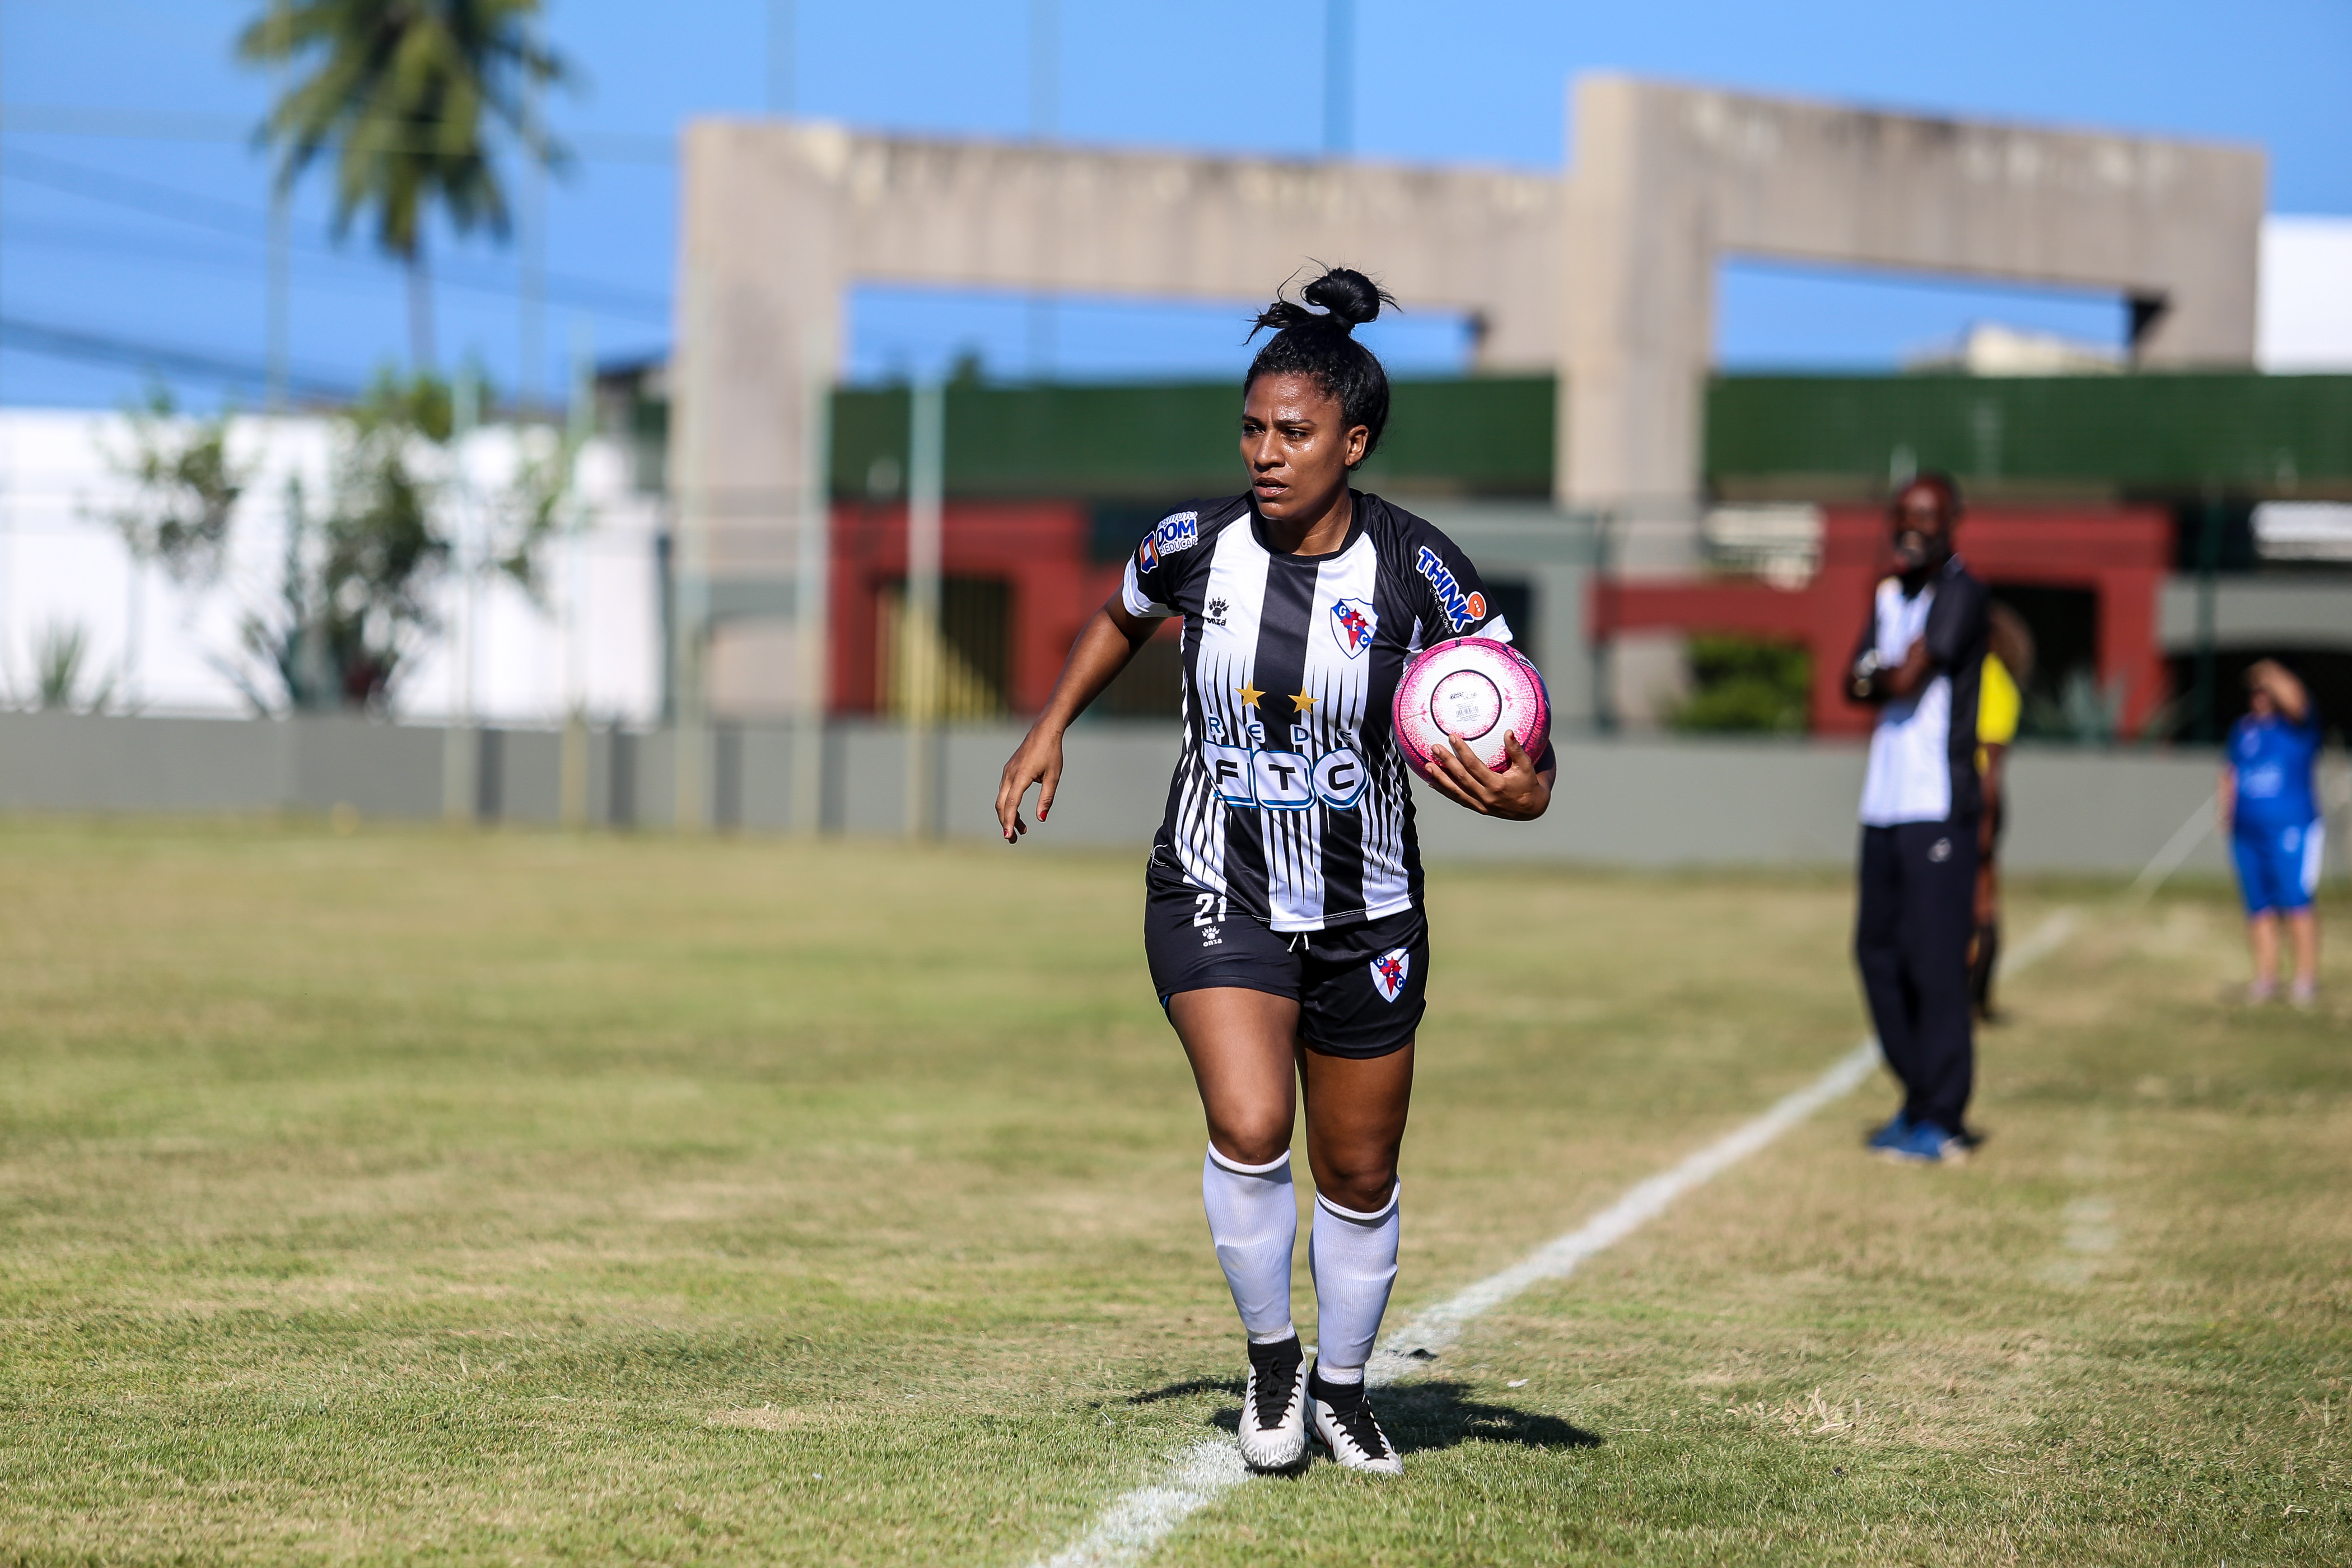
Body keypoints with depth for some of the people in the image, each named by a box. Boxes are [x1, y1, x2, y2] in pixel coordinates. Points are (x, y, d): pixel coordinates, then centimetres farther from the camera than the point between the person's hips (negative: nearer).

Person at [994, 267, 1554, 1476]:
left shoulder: (1417, 570, -14)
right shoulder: (1196, 546, -8)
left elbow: (1524, 751, -14)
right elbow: (1122, 616, 18)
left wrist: (1513, 789, -35)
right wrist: (1050, 729, 12)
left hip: (1364, 916, 0)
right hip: (1215, 898, 0)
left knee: (1359, 1177, 11)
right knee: (1249, 1125, -23)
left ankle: (1340, 1387, 35)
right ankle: (1270, 1359, 0)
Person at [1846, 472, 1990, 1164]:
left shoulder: (1960, 594, -8)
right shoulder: (1889, 596, 18)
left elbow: (1907, 679, -15)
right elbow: (1856, 684, 10)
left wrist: (1881, 674, 4)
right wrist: (1887, 678, -9)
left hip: (1938, 804, -8)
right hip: (1885, 802, 8)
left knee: (1934, 958, -9)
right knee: (1878, 950, 10)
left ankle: (1941, 1120, -6)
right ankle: (1919, 1096, 20)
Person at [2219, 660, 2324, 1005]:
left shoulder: (2297, 724, -1)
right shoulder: (2243, 729, 17)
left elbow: (2294, 701, -25)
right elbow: (2230, 772, 26)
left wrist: (2271, 673, -12)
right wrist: (2225, 805, 11)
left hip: (2290, 829, -6)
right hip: (2247, 832, 6)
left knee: (2296, 903, -11)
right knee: (2260, 907, 6)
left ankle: (2306, 979, -8)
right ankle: (2265, 978, 11)